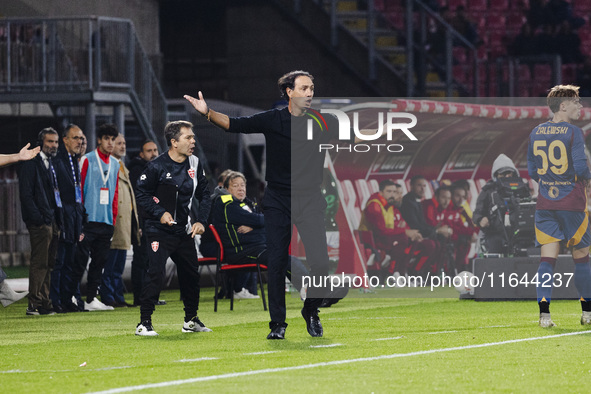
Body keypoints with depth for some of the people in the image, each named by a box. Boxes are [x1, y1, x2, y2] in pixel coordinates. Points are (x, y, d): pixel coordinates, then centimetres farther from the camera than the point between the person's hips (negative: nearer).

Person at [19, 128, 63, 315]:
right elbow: (26, 194, -13)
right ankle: (34, 305, -8)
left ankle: (44, 303, 14)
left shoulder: (51, 164, 19)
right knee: (39, 263, -9)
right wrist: (38, 218, -19)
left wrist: (58, 220, 14)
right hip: (40, 222, -8)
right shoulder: (31, 164, -7)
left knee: (48, 264, 10)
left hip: (52, 222, 8)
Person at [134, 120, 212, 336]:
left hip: (184, 231, 6)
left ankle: (191, 320, 29)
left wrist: (201, 221, 0)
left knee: (191, 274, 12)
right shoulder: (157, 166, -12)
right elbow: (141, 195, -7)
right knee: (155, 273, -17)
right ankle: (144, 323, -12)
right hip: (159, 231, -6)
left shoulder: (195, 164, 4)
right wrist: (160, 213, -19)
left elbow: (204, 195, 13)